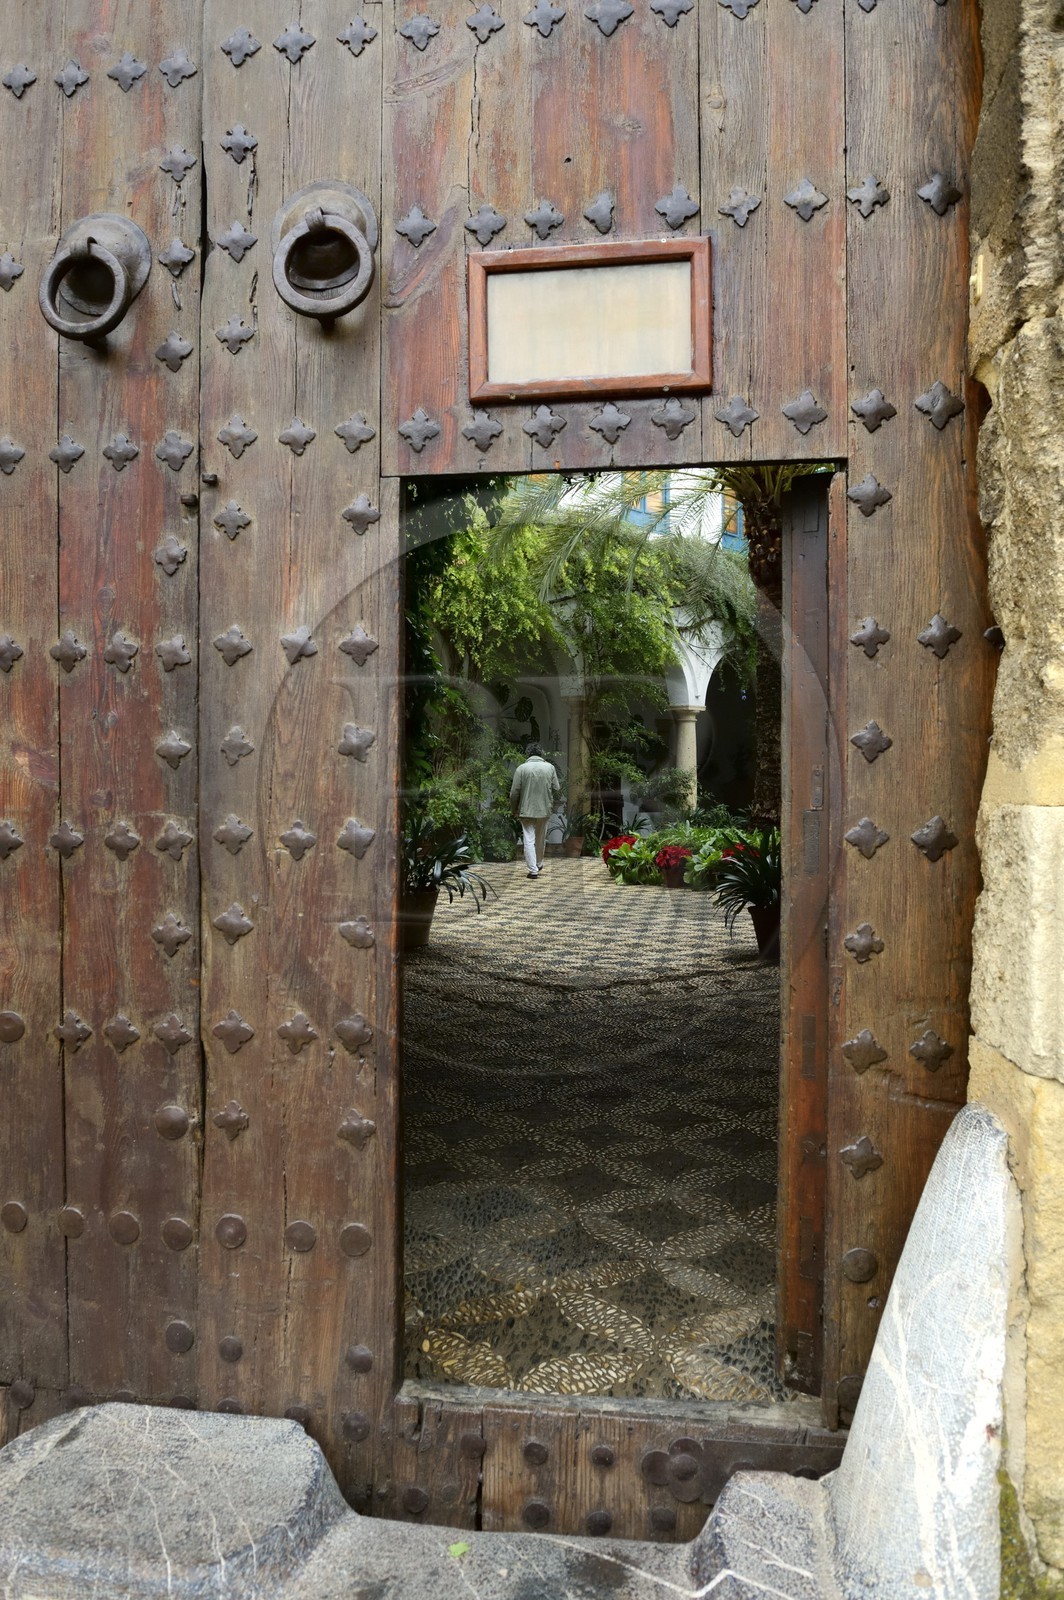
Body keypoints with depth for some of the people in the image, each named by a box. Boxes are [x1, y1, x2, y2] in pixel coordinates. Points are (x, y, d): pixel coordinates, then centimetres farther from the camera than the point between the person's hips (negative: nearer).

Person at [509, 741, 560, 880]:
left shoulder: (522, 768, -8)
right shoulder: (550, 767, -3)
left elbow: (514, 792, -7)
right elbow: (557, 789, -1)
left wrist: (514, 810, 6)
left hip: (526, 810, -2)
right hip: (544, 810, 3)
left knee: (529, 840, 1)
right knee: (541, 839, 19)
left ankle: (533, 870, -3)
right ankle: (539, 864, 35)